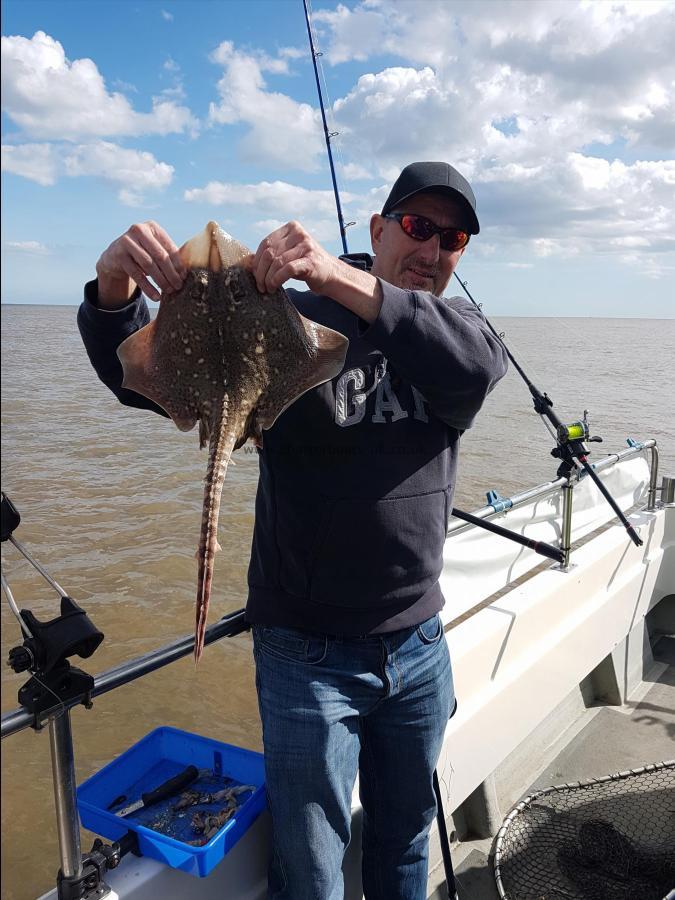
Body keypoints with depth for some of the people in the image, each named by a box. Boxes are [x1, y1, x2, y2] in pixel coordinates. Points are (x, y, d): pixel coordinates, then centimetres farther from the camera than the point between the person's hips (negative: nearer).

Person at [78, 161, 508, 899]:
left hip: (420, 646, 4)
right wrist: (115, 291, -36)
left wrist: (344, 281, -38)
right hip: (309, 656, -3)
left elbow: (478, 366, -24)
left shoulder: (453, 330, 2)